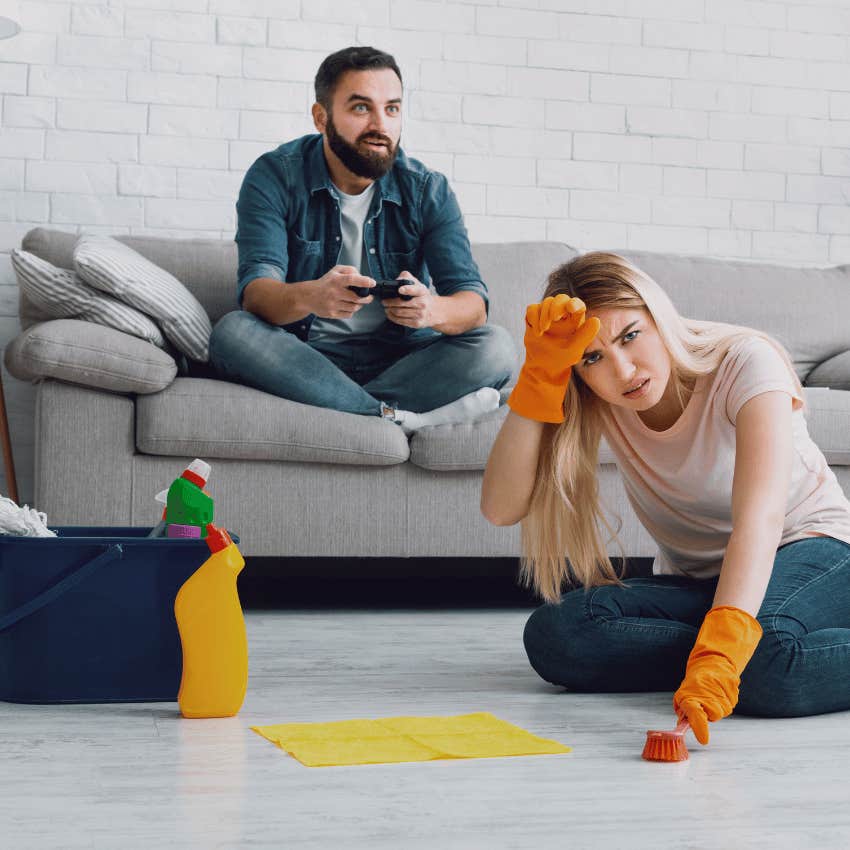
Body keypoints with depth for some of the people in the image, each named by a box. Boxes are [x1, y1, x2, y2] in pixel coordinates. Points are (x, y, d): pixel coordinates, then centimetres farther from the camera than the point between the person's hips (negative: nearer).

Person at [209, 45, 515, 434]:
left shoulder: (427, 190, -1)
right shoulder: (274, 176, -6)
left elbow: (473, 301, -10)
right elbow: (255, 292, -19)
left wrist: (433, 309, -36)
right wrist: (309, 297, -44)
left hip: (399, 360, 2)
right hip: (305, 357, -1)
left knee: (495, 345, -21)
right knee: (232, 331, -31)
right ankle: (397, 416, -30)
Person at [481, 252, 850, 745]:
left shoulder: (746, 361, -21)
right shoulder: (593, 404, -9)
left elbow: (759, 514, -37)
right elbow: (501, 509, -20)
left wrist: (720, 650, -53)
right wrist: (541, 372, -29)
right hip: (694, 582, 6)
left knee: (769, 655, -42)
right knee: (553, 635, -26)